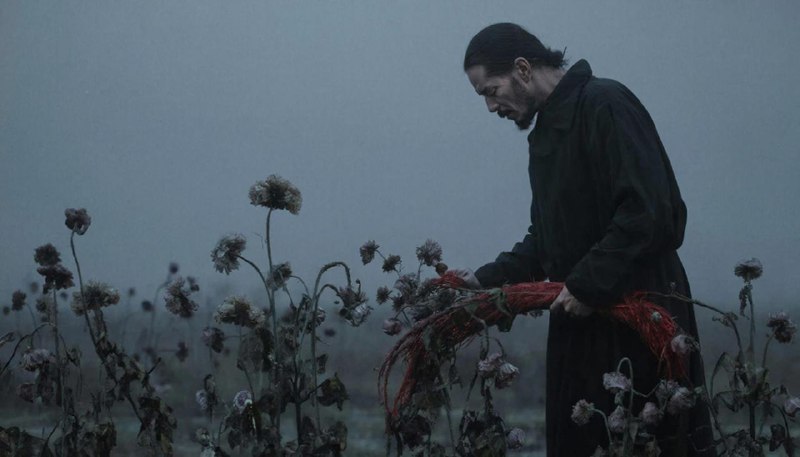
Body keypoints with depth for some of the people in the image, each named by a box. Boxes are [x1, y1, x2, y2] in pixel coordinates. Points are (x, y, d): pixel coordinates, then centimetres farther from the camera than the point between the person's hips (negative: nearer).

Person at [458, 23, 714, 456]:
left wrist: (587, 285, -20)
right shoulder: (545, 132, 18)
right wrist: (487, 279, 10)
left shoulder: (604, 104, -12)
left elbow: (649, 213, -21)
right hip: (580, 319, 9)